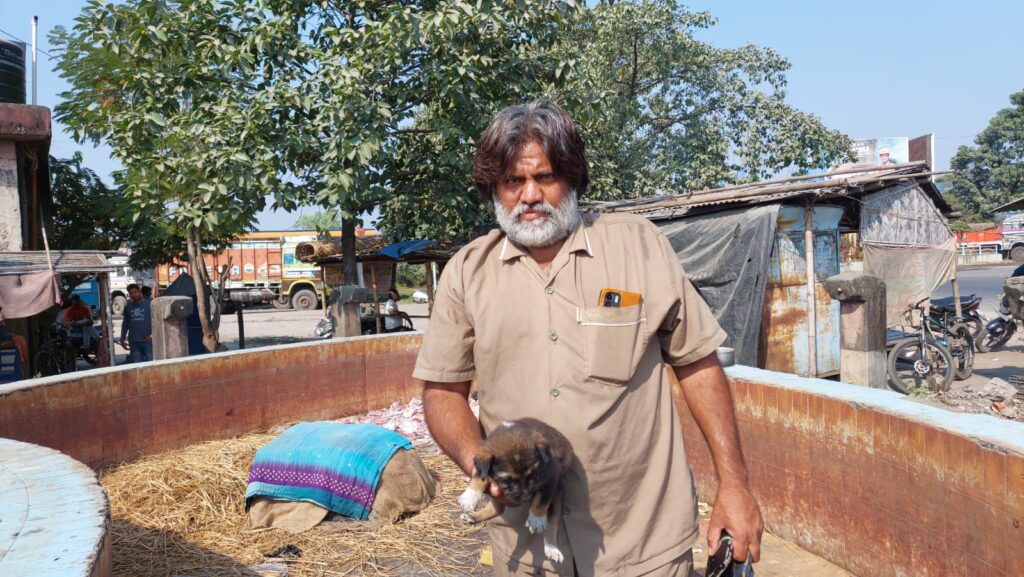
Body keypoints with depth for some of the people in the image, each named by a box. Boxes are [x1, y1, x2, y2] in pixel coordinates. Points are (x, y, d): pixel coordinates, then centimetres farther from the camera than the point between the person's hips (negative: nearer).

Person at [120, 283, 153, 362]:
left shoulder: (150, 304, 1)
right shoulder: (128, 307, 13)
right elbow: (125, 324, 19)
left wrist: (153, 334, -13)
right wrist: (122, 339, 13)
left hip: (148, 341, -4)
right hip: (134, 342, 4)